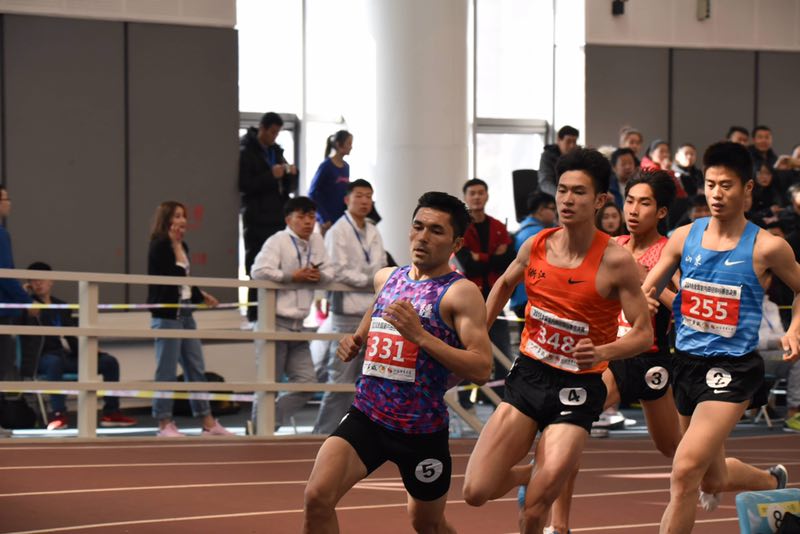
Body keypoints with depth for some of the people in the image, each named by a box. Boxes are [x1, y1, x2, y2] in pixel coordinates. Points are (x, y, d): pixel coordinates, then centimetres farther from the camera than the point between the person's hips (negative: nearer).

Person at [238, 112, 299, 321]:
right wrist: (271, 176, -17)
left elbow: (290, 188, 21)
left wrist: (291, 175, 0)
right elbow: (243, 185, -10)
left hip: (278, 218, 6)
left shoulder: (276, 151, 19)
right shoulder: (246, 152, -1)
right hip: (257, 221, -6)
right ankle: (254, 314, -5)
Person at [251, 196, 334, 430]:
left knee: (306, 382, 4)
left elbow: (329, 271, 18)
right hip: (276, 321, -7)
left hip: (298, 325, 7)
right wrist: (293, 276, -15)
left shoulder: (316, 241, 13)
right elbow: (259, 271, -21)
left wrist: (319, 276, -5)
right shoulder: (278, 241, -9)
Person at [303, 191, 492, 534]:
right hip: (367, 416, 4)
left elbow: (481, 370, -20)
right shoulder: (386, 278, 8)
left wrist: (420, 335, -27)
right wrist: (356, 339, 8)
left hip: (423, 429, -4)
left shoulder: (460, 293, -11)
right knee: (318, 498, -19)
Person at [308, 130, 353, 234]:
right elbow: (313, 193, -9)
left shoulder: (346, 166, 11)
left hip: (342, 219, 6)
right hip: (328, 221, -6)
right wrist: (325, 219, -11)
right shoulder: (326, 166, -8)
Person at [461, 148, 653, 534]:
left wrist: (602, 352, -30)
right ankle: (532, 475, 29)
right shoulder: (535, 246, -1)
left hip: (578, 388, -4)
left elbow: (643, 334, -12)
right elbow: (505, 283, 22)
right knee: (476, 493, -3)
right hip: (528, 375, 4)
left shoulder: (615, 261, -14)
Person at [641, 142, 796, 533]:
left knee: (685, 470, -21)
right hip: (686, 363, 5)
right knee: (713, 480, 20)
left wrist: (794, 332, -7)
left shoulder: (766, 247, -8)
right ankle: (772, 482, 53)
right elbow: (647, 290, 8)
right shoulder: (684, 237, 2)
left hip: (732, 368, -5)